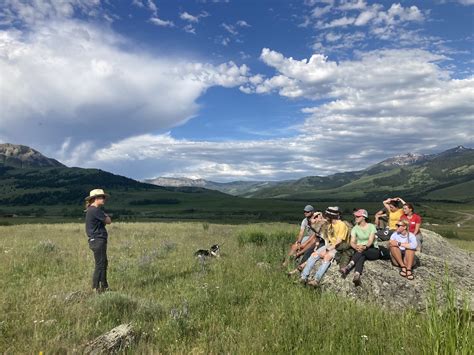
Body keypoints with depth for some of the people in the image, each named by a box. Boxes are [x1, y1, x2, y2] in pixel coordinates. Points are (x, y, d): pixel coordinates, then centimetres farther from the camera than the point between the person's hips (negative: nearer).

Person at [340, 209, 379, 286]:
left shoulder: (371, 226, -5)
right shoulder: (355, 228, 3)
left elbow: (371, 240, -19)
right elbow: (352, 242, -9)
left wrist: (365, 247, -40)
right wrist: (356, 247, -33)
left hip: (373, 251, -2)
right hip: (362, 251, 2)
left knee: (362, 251, -35)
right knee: (361, 257, -34)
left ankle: (348, 267, -54)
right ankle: (357, 276, -60)